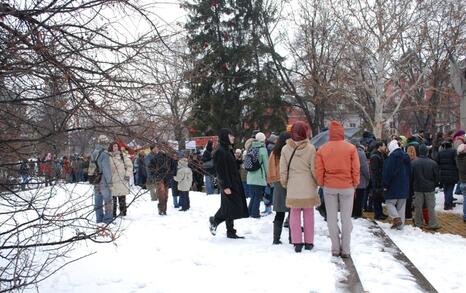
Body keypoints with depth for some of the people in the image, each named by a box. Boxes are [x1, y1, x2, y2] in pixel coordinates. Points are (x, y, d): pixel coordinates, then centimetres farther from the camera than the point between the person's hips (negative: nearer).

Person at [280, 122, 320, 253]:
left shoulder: (285, 149, -3)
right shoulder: (310, 148, -8)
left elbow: (283, 170, 1)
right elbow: (314, 169, -5)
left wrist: (285, 183, 15)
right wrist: (318, 182, 11)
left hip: (293, 187, 1)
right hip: (308, 186, -1)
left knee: (294, 214, 7)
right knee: (308, 214, 9)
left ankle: (297, 242, 8)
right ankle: (309, 242, 16)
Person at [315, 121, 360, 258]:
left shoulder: (322, 149, -3)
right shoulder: (351, 148, -6)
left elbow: (319, 170, -2)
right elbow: (356, 169, -4)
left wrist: (321, 184, 11)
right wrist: (355, 184, 8)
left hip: (329, 187, 1)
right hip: (347, 187, 0)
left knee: (332, 218, 9)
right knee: (346, 218, 7)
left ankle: (336, 248, 11)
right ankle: (345, 249, 9)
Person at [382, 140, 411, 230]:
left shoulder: (391, 157, -15)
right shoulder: (406, 156, 10)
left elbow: (387, 172, -16)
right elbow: (409, 172, 17)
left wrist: (385, 185, -9)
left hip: (393, 186, -7)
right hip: (404, 186, 7)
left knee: (389, 202, 5)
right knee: (401, 205, 10)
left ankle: (396, 218, -14)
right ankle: (400, 225, 13)